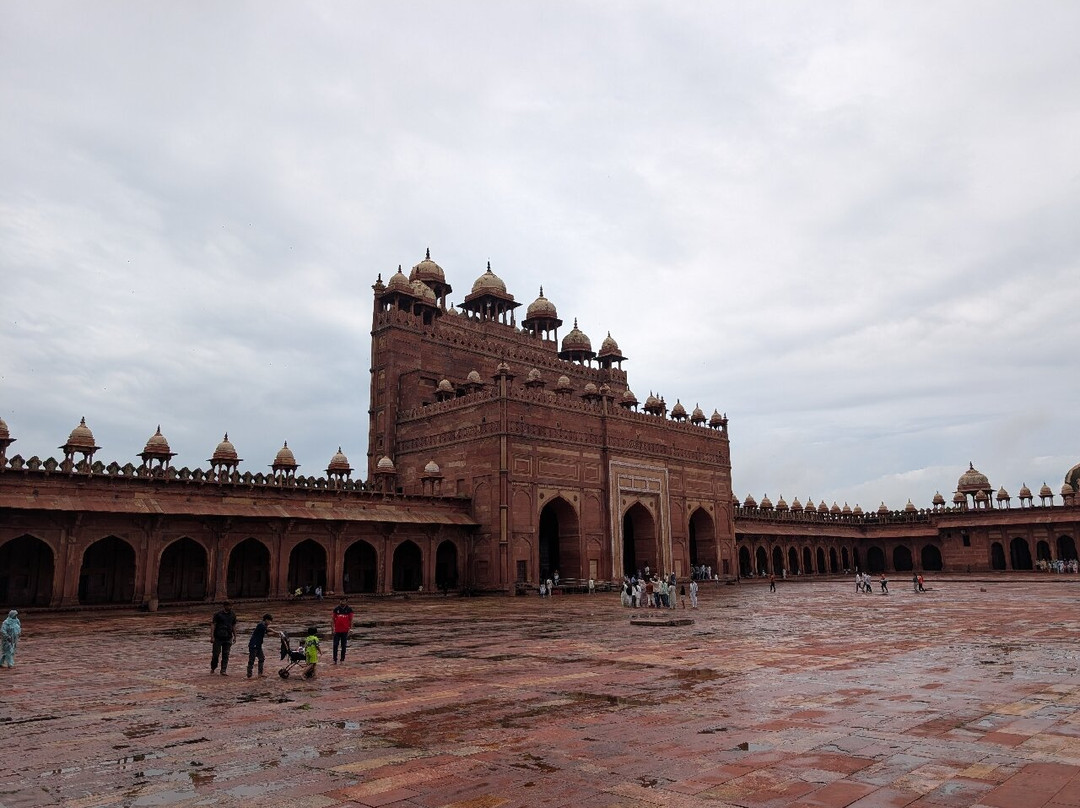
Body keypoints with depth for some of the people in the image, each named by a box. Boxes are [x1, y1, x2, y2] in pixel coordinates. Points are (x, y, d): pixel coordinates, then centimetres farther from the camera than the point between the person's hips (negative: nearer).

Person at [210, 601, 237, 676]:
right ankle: (213, 668, 24)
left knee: (225, 655, 1)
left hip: (228, 638, 3)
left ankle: (223, 671, 4)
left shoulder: (232, 615, 10)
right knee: (216, 654, 1)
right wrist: (212, 637, -12)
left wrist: (235, 636, 12)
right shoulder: (218, 615, -4)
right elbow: (213, 626, -6)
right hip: (218, 638, -3)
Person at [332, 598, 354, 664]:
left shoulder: (349, 609, -1)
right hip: (337, 630, 1)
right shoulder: (336, 609, 1)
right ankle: (335, 659, 7)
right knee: (335, 645, -1)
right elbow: (334, 619, 6)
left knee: (344, 645, 6)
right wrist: (333, 627, -1)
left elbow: (350, 619, 1)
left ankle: (342, 659, 15)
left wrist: (350, 628, -5)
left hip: (345, 630, 0)